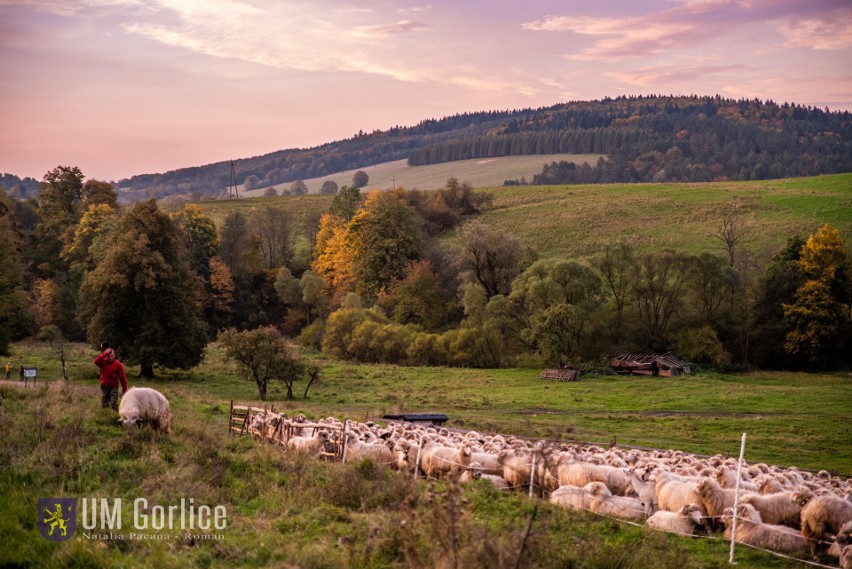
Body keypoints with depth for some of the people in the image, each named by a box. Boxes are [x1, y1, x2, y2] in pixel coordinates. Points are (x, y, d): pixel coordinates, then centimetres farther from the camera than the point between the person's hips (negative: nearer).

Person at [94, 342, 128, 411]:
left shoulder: (118, 364, -9)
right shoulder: (103, 362, -7)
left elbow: (122, 377, -6)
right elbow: (96, 361, -32)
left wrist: (124, 389, -5)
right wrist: (105, 353, -37)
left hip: (114, 386, -2)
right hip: (104, 386, 2)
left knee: (114, 404, -12)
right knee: (103, 405, 8)